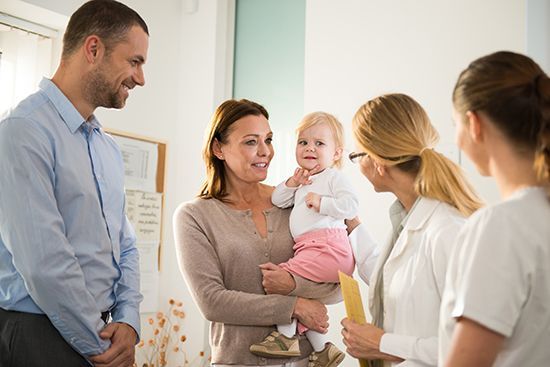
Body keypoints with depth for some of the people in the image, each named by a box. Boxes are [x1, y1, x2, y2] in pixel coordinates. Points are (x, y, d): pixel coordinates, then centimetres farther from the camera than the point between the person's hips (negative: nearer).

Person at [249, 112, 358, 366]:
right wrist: (291, 184, 7)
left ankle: (286, 336, -10)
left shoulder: (333, 176, 0)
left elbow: (350, 206, -14)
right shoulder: (303, 181, 27)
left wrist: (321, 202, -13)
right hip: (309, 248, 9)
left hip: (328, 248, -9)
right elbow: (277, 200, 22)